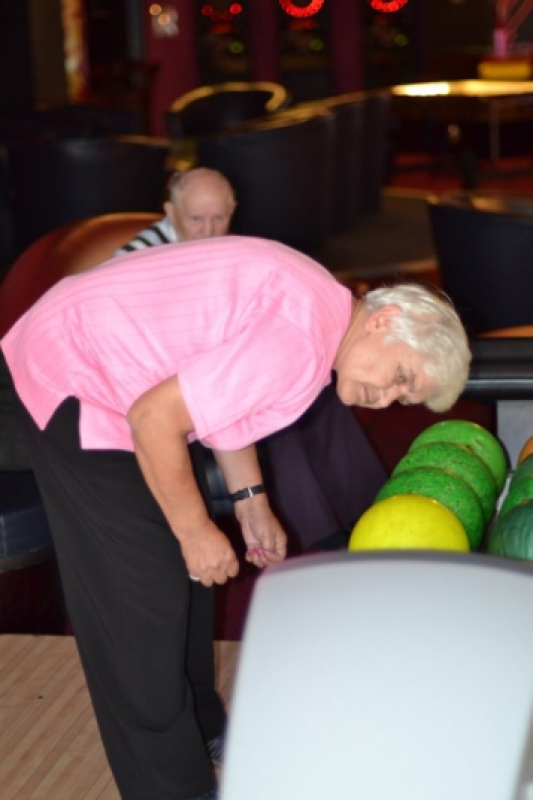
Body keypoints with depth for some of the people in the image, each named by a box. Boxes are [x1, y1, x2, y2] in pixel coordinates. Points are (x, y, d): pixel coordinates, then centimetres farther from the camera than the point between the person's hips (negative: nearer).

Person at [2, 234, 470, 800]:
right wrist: (196, 531, -15)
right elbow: (155, 417, -28)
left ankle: (196, 726, 36)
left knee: (179, 573, 19)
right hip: (75, 381, -10)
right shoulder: (301, 344, -28)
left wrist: (251, 502, 14)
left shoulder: (318, 305, 3)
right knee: (142, 603, -3)